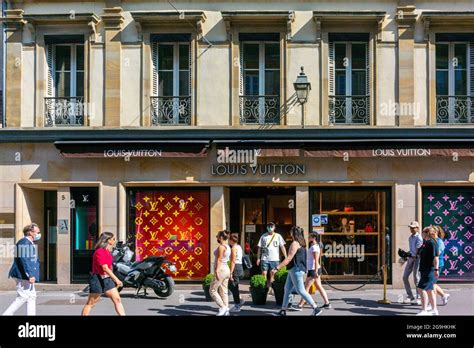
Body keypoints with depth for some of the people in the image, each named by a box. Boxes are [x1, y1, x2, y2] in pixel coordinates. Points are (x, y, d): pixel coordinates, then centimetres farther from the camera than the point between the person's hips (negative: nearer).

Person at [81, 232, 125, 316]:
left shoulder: (107, 251, 12)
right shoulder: (99, 252, -18)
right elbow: (105, 268, -24)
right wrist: (116, 279, -27)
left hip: (107, 279, 9)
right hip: (98, 279, -9)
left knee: (117, 300, 0)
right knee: (91, 303, 1)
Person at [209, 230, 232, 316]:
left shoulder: (221, 246, -14)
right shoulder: (227, 247, 14)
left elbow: (219, 259, -19)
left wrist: (217, 271, -22)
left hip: (221, 270, -9)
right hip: (226, 269, 9)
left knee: (212, 290, -1)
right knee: (224, 291, 10)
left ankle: (222, 307, -4)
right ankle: (226, 310, 9)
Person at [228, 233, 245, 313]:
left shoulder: (234, 248, -13)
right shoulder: (239, 247, 15)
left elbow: (233, 261, -19)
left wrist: (231, 273, -20)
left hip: (236, 267, -9)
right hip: (240, 267, 9)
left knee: (234, 287, -1)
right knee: (230, 285, 18)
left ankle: (237, 306, 5)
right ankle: (239, 300, 15)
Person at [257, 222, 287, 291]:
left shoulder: (278, 236, 3)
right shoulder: (263, 236, 5)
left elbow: (282, 247, 2)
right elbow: (259, 248, 6)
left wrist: (286, 257, -5)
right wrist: (258, 258, 1)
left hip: (274, 259, 0)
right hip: (265, 259, 0)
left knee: (272, 275, 4)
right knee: (264, 274, -1)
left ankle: (270, 288, 11)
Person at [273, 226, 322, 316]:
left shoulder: (295, 243, -15)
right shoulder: (301, 243, 15)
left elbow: (289, 258, -20)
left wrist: (277, 268, -20)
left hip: (296, 269, -10)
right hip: (293, 270, 10)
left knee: (301, 291, -7)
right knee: (287, 289, 12)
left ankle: (316, 309, -5)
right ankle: (283, 310, 16)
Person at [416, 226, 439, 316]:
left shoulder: (432, 242, -15)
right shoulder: (426, 242, 15)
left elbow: (436, 257, -21)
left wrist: (436, 269, -24)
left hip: (430, 270, -10)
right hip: (425, 270, 10)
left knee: (421, 289, -13)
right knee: (429, 290, 14)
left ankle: (424, 310, -10)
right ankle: (434, 310, 21)